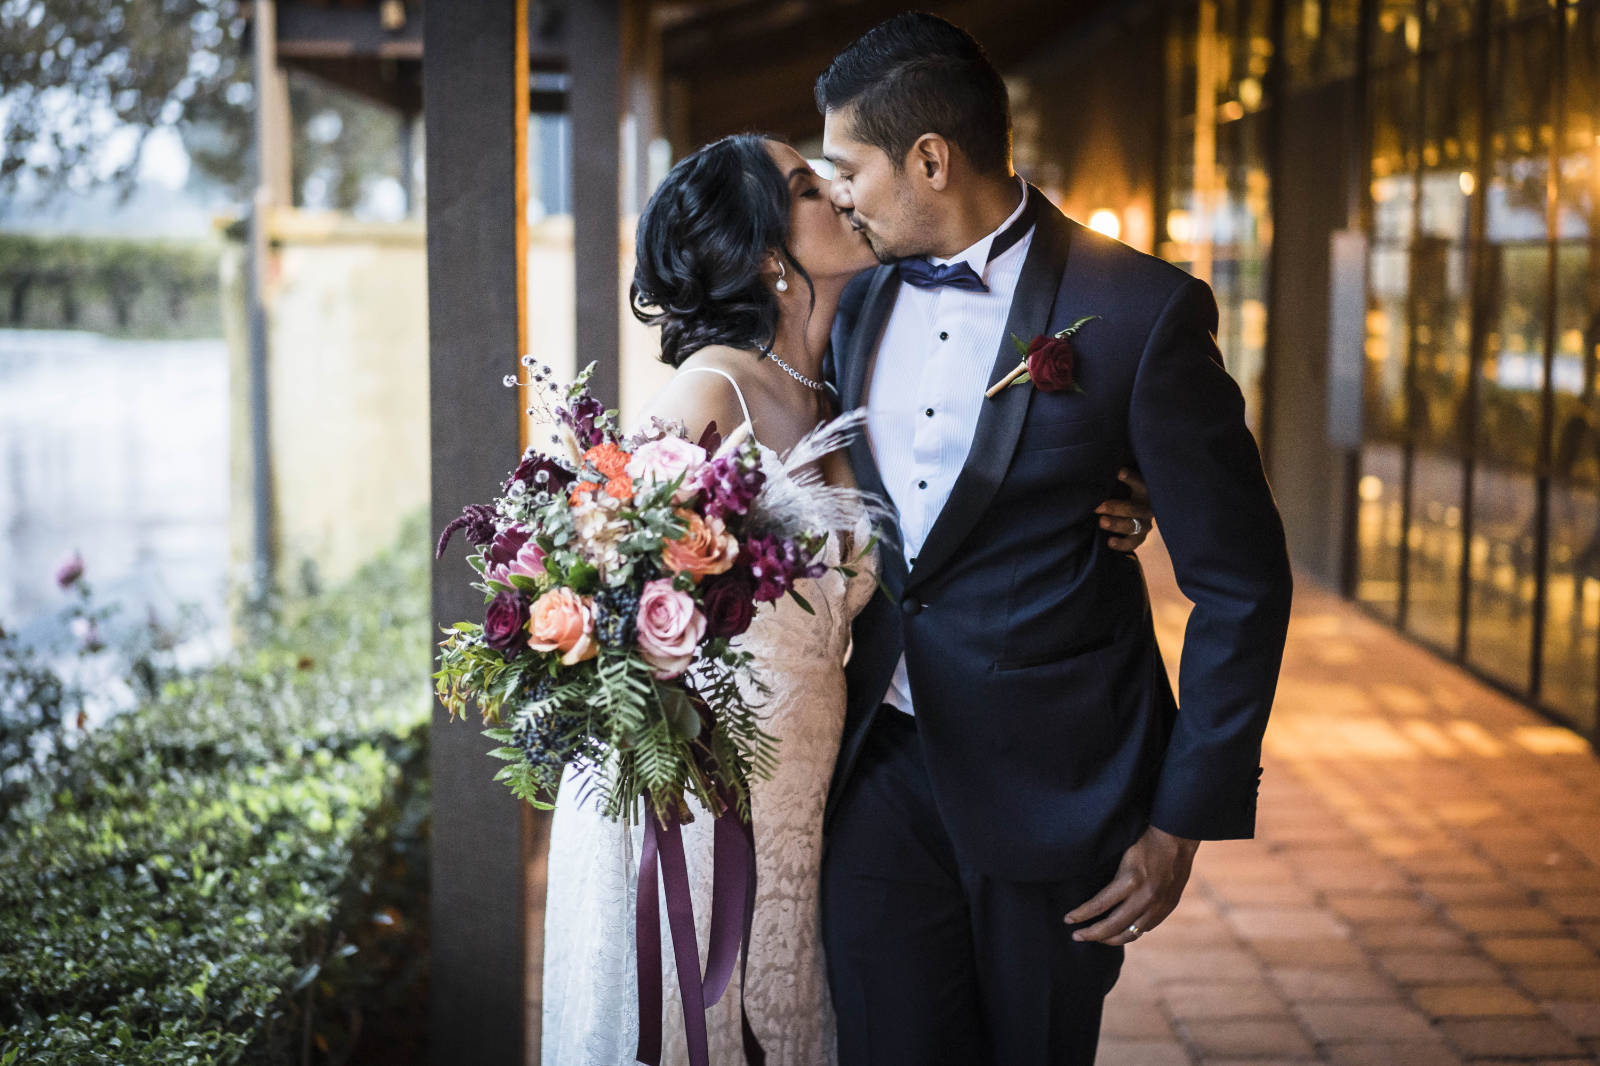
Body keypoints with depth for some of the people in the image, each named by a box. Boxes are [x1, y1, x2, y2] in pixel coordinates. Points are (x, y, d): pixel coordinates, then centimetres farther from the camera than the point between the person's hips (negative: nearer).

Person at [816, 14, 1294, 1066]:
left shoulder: (1141, 311, -12)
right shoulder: (863, 306, 7)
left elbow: (1243, 583, -10)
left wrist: (1185, 822, -11)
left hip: (1053, 783, -4)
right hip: (882, 770, 4)